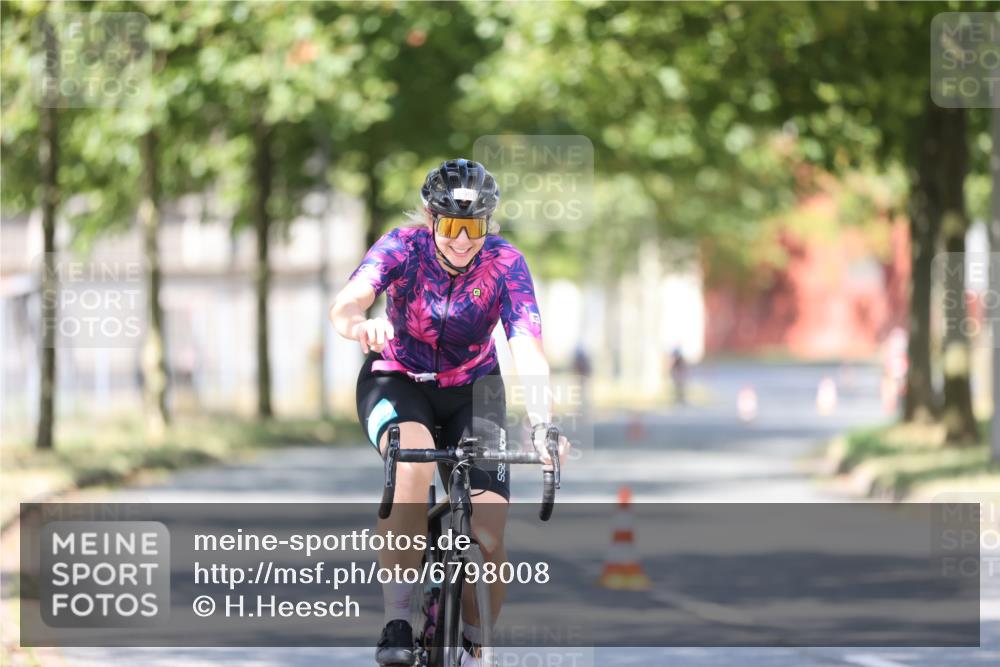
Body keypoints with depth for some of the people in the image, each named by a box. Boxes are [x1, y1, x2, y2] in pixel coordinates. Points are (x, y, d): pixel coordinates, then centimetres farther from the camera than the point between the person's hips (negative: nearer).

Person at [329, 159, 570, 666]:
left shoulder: (505, 264, -21)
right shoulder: (403, 247, -22)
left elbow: (528, 352, -32)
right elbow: (344, 306, -40)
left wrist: (542, 426, -49)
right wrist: (362, 325, -65)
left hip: (470, 390, 2)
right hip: (397, 380, -1)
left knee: (490, 538, -14)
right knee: (413, 465, -36)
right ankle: (396, 624, -35)